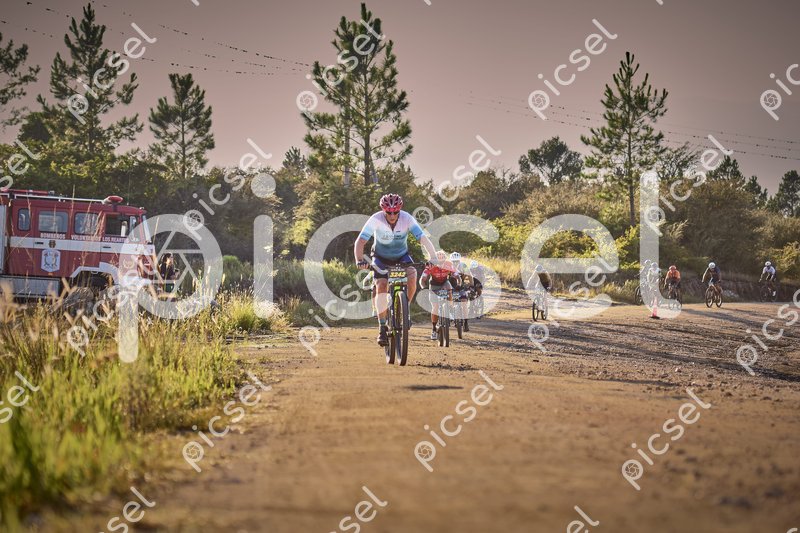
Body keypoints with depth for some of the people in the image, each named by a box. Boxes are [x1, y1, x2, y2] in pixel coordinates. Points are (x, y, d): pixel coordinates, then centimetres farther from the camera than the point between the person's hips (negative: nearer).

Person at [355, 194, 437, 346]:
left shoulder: (407, 219, -25)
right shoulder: (376, 219, -27)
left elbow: (423, 238, -33)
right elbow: (360, 242, -33)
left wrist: (433, 257, -48)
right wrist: (360, 260, -51)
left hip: (401, 256, 1)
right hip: (381, 257, -1)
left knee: (412, 276, -27)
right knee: (381, 286, -22)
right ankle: (382, 327, -13)